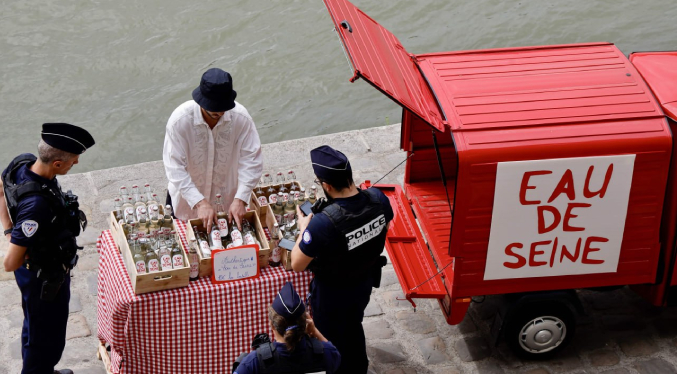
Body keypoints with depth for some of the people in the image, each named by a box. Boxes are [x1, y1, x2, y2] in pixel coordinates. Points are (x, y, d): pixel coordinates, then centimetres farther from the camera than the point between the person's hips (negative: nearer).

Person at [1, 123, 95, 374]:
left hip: (35, 269, 9)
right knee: (46, 337, 16)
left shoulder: (23, 162, -17)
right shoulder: (37, 205, -41)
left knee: (36, 328, 31)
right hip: (45, 278, -9)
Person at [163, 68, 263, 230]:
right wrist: (200, 203, -35)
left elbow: (252, 160, -18)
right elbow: (175, 168, -28)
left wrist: (240, 199, -27)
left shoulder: (241, 117, -23)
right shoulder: (179, 120, -28)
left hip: (226, 196, 2)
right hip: (186, 196, -1)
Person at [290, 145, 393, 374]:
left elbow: (297, 265, -26)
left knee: (333, 339, 22)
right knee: (353, 327, 34)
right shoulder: (378, 199, -23)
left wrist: (304, 229, -11)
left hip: (332, 292, -6)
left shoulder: (323, 223, -41)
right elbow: (386, 226, 2)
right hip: (365, 281, 6)